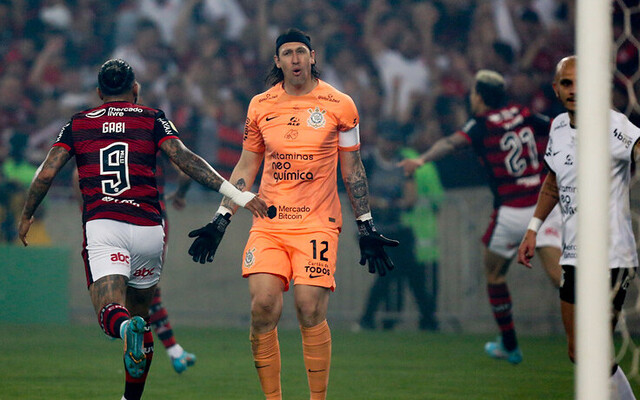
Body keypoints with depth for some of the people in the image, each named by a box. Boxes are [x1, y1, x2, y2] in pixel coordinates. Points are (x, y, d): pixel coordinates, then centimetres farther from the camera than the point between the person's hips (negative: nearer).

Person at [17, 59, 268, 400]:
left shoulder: (77, 124, 16)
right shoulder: (152, 119, 12)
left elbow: (46, 174, 10)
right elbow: (184, 159, -2)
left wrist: (26, 216, 26)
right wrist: (236, 195, -5)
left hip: (101, 228, -1)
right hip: (147, 228, 1)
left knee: (110, 313, -15)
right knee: (140, 311, 19)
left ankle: (125, 326, -51)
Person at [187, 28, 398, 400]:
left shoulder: (339, 105, 2)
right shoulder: (261, 106, 8)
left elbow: (353, 170, 9)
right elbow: (246, 167, 17)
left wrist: (367, 229, 6)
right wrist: (220, 222, 12)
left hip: (317, 222, -2)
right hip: (268, 222, 2)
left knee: (310, 310, -13)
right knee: (263, 306, -12)